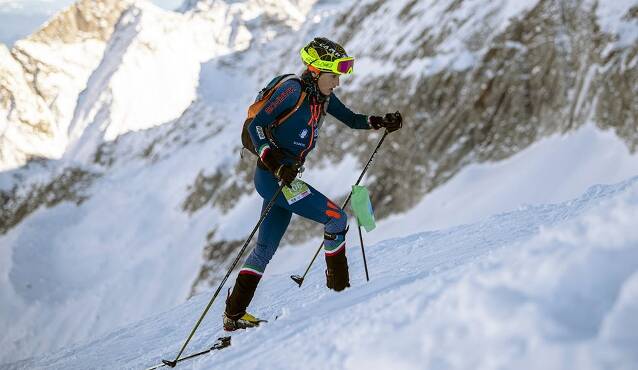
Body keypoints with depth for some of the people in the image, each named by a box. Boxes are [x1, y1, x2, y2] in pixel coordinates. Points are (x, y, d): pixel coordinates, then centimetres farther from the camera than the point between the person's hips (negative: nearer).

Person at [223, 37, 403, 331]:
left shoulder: (323, 96, 11)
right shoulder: (293, 89, -15)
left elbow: (352, 119, 20)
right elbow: (256, 126, -18)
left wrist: (382, 122, 2)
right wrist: (276, 163, -29)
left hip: (286, 177, 10)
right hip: (273, 176, -10)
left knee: (265, 249, 12)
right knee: (337, 218, -10)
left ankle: (234, 314, 15)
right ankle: (339, 286, 3)